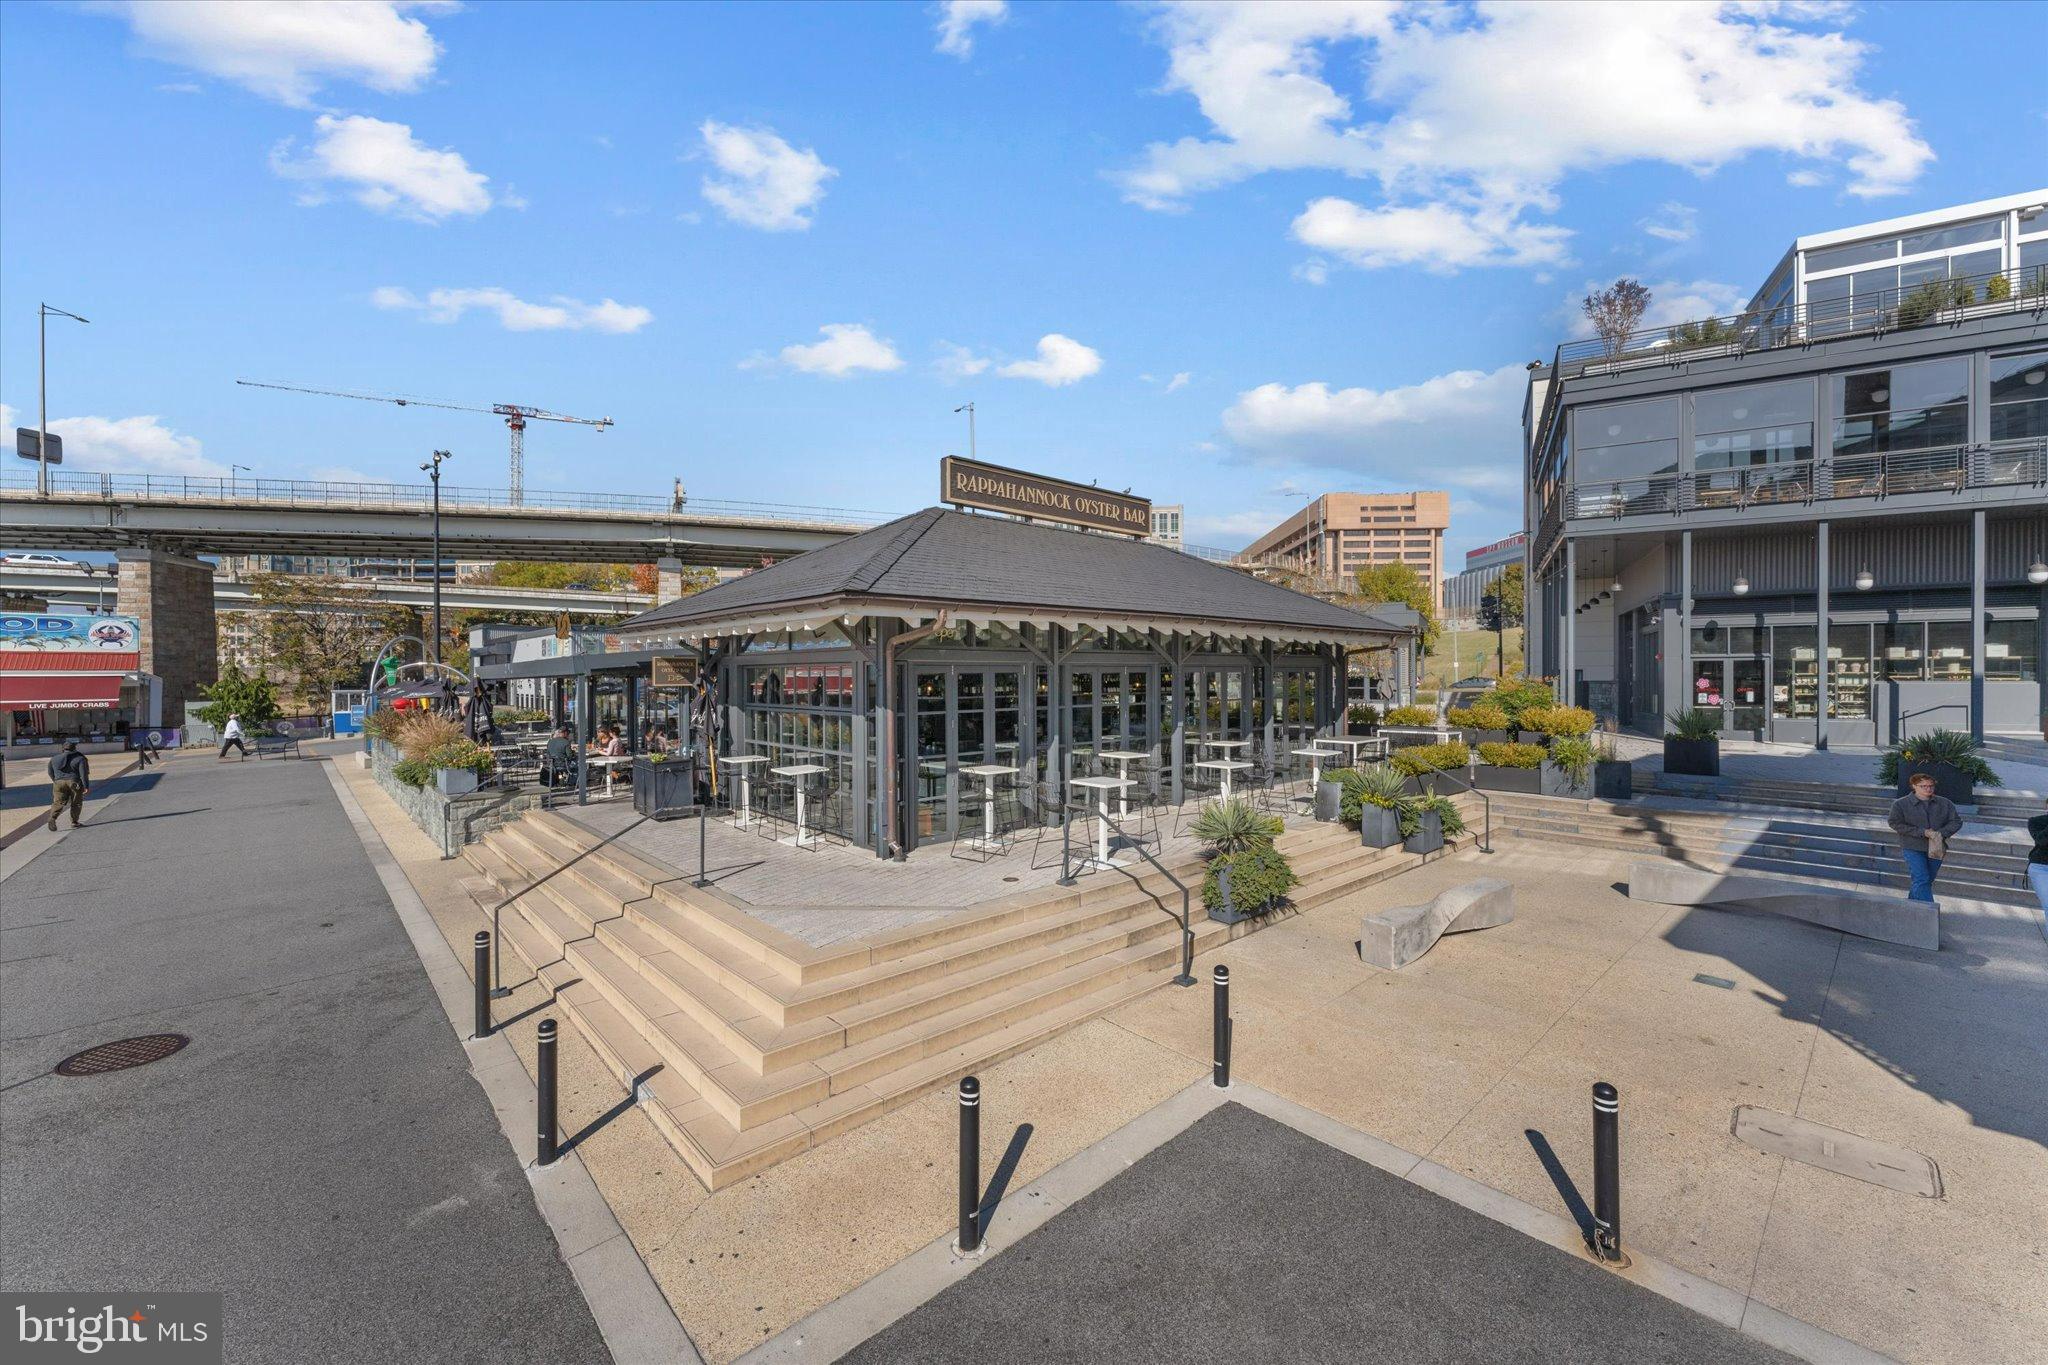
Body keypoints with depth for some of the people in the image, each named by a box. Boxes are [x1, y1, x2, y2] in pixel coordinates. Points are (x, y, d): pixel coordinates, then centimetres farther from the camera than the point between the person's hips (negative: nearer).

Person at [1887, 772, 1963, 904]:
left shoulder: (1945, 803, 7)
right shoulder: (1900, 804, -5)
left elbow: (1956, 821, 6)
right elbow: (1895, 824, -7)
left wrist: (1941, 833, -12)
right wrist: (1922, 832, -17)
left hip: (1936, 848, 5)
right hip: (1913, 848, -4)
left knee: (1928, 880, 11)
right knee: (1921, 880, -12)